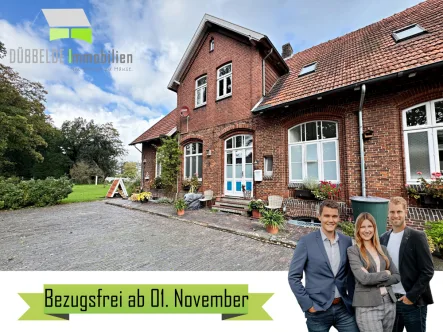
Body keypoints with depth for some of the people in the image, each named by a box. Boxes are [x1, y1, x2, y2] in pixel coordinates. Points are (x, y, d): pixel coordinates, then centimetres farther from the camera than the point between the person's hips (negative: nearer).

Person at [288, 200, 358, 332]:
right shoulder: (306, 241, -14)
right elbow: (293, 276, -10)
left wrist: (353, 301, 7)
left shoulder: (346, 241, 0)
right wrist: (307, 304, -11)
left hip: (344, 308, 3)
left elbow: (350, 275, 10)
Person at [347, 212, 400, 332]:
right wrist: (385, 274, -6)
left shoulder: (383, 249, 6)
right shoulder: (353, 250, -11)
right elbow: (363, 278, -18)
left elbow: (397, 276, 6)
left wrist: (376, 281, -10)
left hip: (389, 303, 5)